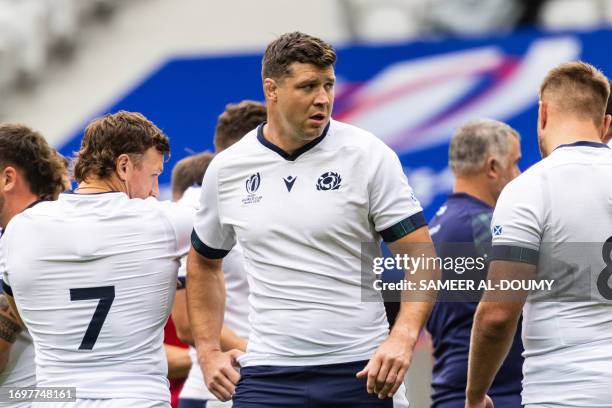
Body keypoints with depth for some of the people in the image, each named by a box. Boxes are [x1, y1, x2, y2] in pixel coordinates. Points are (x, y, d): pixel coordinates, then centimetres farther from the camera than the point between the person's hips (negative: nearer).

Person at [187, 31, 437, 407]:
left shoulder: (369, 156, -3)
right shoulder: (226, 170, 6)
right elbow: (203, 263, 22)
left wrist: (402, 338, -21)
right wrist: (209, 352, 13)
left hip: (361, 372, -2)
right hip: (268, 373, 2)